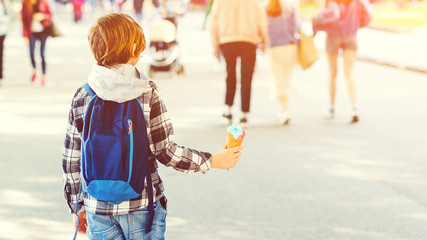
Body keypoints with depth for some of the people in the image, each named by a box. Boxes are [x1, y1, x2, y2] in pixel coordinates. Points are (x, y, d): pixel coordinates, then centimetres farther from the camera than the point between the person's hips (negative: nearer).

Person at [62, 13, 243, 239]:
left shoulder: (82, 98, -3)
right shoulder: (147, 93, -10)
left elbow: (71, 161, 2)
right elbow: (166, 151, -9)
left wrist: (78, 206, 14)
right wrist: (213, 161, 3)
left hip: (99, 207, 2)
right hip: (143, 206, -2)